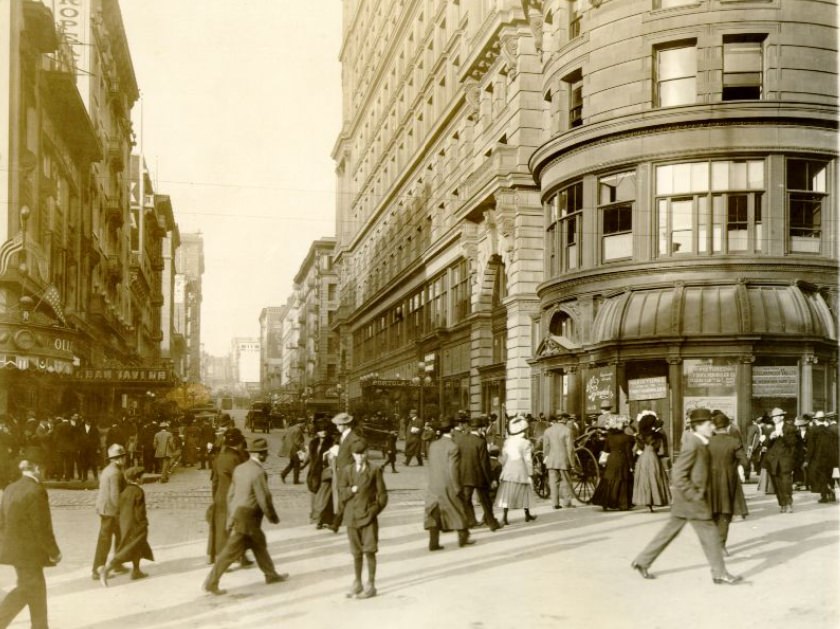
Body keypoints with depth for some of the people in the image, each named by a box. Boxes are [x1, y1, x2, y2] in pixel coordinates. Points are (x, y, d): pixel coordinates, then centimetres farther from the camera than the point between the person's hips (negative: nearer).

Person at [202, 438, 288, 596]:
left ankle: (271, 575, 32)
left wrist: (231, 516, 20)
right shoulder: (259, 472, -19)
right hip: (247, 519, -9)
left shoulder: (239, 468, 6)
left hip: (237, 514, 9)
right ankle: (211, 582, 3)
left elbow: (231, 494, 12)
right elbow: (264, 499, -17)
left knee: (259, 545, 20)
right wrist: (273, 517, -2)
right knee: (231, 551, -1)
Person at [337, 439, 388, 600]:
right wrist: (351, 490, -13)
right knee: (356, 552, 12)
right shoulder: (346, 471, 8)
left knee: (369, 551, -2)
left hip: (368, 516, -3)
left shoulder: (375, 470, 0)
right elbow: (341, 492, 5)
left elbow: (382, 494, 1)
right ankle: (357, 584, 25)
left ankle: (371, 585, 7)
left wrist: (375, 509, -7)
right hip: (352, 516, 3)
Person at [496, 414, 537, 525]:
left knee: (507, 494, 2)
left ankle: (504, 517, -6)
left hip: (508, 469, 4)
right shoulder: (525, 443, -10)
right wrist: (530, 473, -5)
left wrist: (504, 469, 19)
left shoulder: (507, 442, 4)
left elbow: (503, 458, 9)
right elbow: (527, 460, -10)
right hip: (521, 470, -3)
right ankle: (527, 515, 27)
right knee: (524, 493, 12)